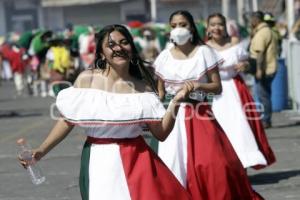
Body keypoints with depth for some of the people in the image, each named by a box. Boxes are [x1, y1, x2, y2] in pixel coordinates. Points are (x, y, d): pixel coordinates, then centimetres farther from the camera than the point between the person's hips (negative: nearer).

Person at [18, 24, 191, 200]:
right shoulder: (87, 80, -2)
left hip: (137, 161, 2)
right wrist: (41, 151, -3)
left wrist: (175, 103, -11)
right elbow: (67, 121, 3)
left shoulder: (142, 87, 2)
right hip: (100, 161, -2)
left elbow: (161, 133, 1)